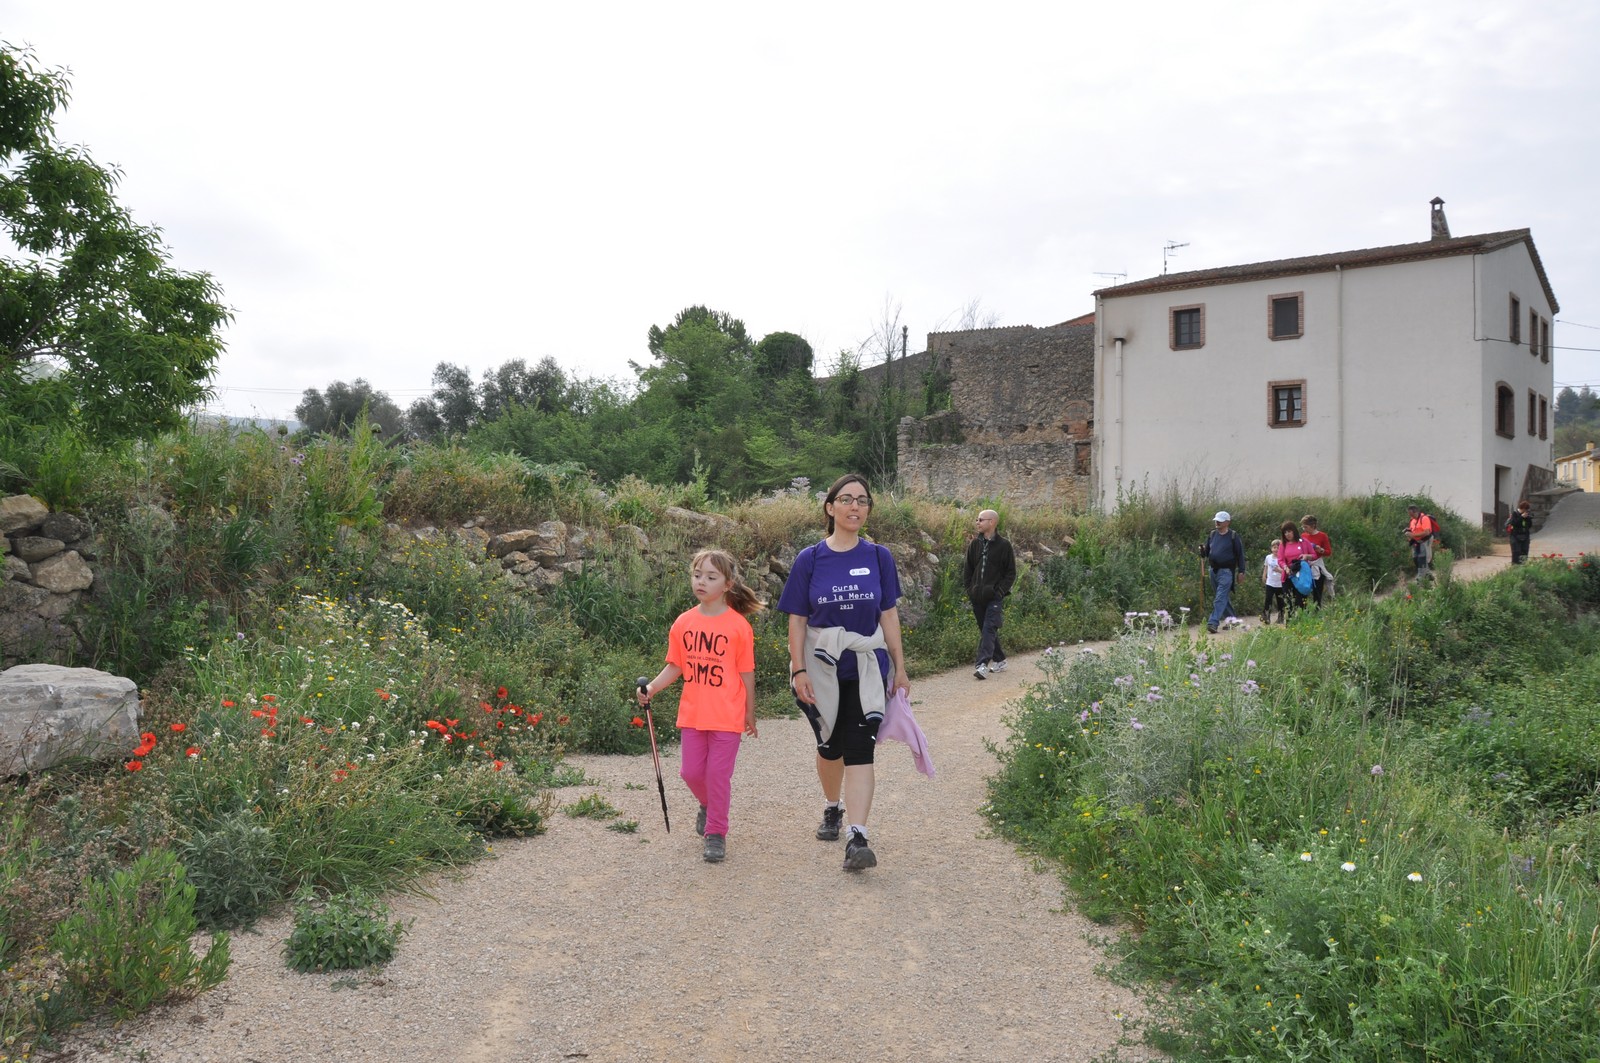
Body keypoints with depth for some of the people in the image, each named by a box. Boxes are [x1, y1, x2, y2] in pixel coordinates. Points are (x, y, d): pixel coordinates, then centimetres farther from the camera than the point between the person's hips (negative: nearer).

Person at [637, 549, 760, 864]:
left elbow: (747, 673, -3)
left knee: (718, 774, -1)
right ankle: (708, 805, 42)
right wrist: (651, 688, -8)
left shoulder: (738, 625, -9)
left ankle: (716, 833, 15)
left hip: (727, 717, -4)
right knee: (692, 772, 11)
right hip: (692, 714, 4)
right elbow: (675, 667, 8)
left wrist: (750, 714, 2)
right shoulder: (683, 623, 1)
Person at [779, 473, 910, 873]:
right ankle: (832, 808, 41)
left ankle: (857, 839, -11)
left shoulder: (878, 557, 0)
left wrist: (899, 667, 3)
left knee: (859, 750, -9)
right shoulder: (810, 559, -3)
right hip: (821, 669, 1)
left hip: (866, 667, 0)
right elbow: (797, 620, -2)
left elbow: (889, 615, 4)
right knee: (829, 745, 15)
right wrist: (799, 670, -9)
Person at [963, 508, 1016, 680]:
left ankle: (982, 664, -19)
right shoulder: (975, 544, 8)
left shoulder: (1004, 545, -4)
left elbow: (1011, 573, -1)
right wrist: (969, 589, 4)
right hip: (977, 597, 5)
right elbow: (967, 568, 15)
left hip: (994, 597, -5)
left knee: (989, 629, -13)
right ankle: (999, 660, 25)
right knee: (985, 630, 11)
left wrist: (1000, 590, -10)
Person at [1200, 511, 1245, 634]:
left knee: (1220, 598, -13)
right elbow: (1207, 552, 18)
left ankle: (1213, 623, -20)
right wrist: (1203, 551, -7)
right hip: (1213, 570, 6)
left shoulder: (1233, 536, -3)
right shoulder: (1212, 535, 11)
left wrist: (1241, 571, -4)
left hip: (1226, 571, -6)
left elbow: (1240, 554, -2)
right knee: (1225, 597, 15)